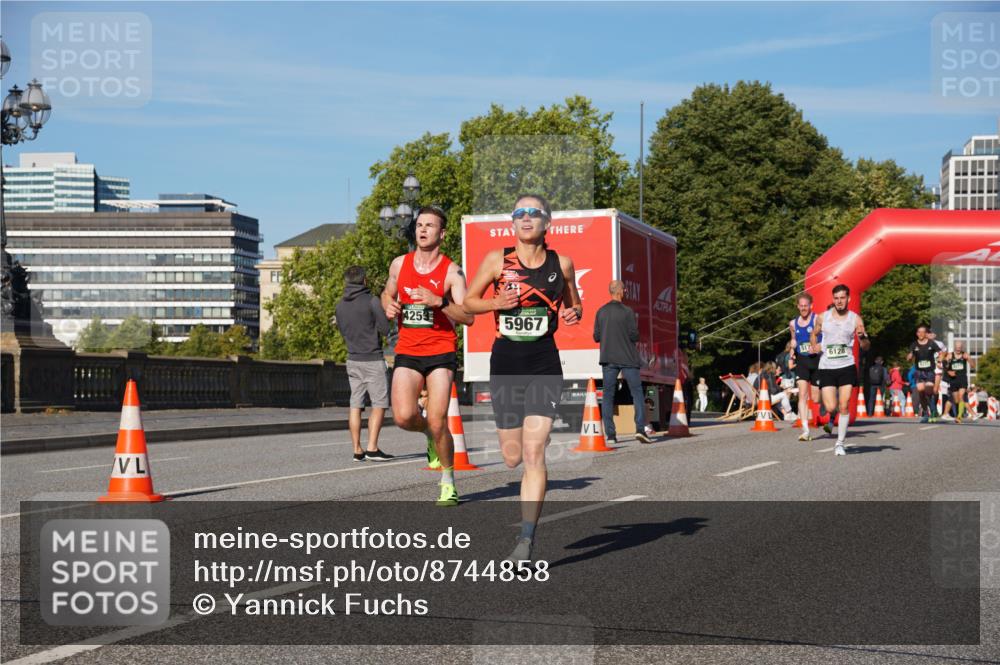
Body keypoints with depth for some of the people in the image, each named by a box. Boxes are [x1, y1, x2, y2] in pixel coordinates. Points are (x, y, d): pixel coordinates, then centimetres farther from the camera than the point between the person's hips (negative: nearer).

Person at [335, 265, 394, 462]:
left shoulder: (340, 306, 8)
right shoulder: (371, 301, -10)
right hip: (372, 359, -6)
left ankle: (357, 450, 4)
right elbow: (384, 329, -9)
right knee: (379, 404, -1)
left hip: (352, 359, 6)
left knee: (355, 405, 6)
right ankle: (372, 448, -10)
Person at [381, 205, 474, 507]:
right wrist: (389, 306, 3)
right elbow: (388, 293, 26)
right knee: (403, 417, -15)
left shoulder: (451, 272, -4)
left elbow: (468, 317, -9)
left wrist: (438, 302, -24)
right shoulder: (399, 264, 8)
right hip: (407, 352, 3)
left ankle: (448, 482, 10)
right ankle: (430, 433, 21)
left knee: (437, 421, -11)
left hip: (440, 352, -3)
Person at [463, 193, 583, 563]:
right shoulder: (497, 260, 1)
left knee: (533, 453, -14)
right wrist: (496, 303, -11)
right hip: (506, 361, 1)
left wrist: (573, 314, -5)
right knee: (512, 457, 6)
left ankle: (526, 540, -13)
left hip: (544, 364, -1)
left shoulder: (562, 264, 4)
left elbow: (574, 304, 18)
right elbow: (467, 302, 8)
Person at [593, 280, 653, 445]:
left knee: (608, 395, 6)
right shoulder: (627, 312, -9)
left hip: (608, 358, 4)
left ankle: (610, 434, 2)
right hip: (627, 358, -3)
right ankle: (641, 428, -10)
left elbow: (596, 337, 5)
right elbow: (635, 336, -10)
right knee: (637, 392, 2)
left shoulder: (601, 312, 3)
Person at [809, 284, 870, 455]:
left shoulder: (855, 319, 1)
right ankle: (831, 416, 30)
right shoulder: (823, 317, 4)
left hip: (847, 366, -1)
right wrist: (814, 345, -1)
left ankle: (840, 443, 4)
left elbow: (866, 346, 2)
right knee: (831, 408, -8)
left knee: (844, 407, -7)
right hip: (826, 367, 1)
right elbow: (813, 334, 21)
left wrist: (862, 337, -21)